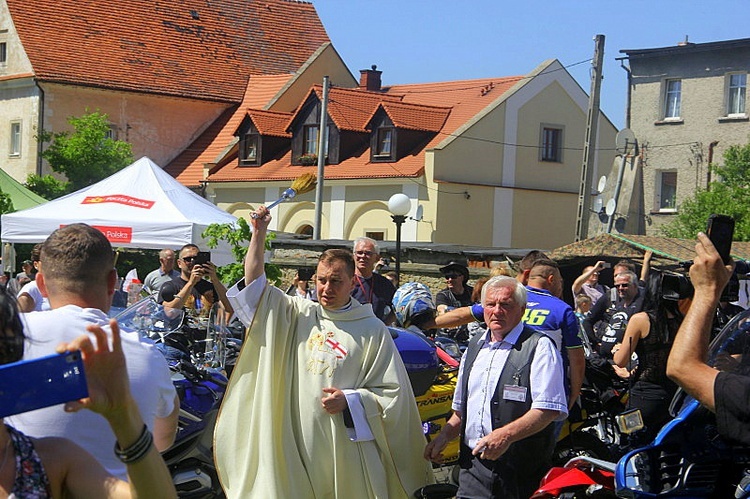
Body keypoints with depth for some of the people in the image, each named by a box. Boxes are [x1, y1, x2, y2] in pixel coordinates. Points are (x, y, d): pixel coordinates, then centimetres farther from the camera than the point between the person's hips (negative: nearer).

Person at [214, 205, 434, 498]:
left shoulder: (372, 331, -2)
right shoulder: (299, 314, 7)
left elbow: (393, 393, -2)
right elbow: (254, 283, 6)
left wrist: (350, 401, -15)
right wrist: (259, 233, 0)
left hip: (346, 443, -2)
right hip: (297, 441, 3)